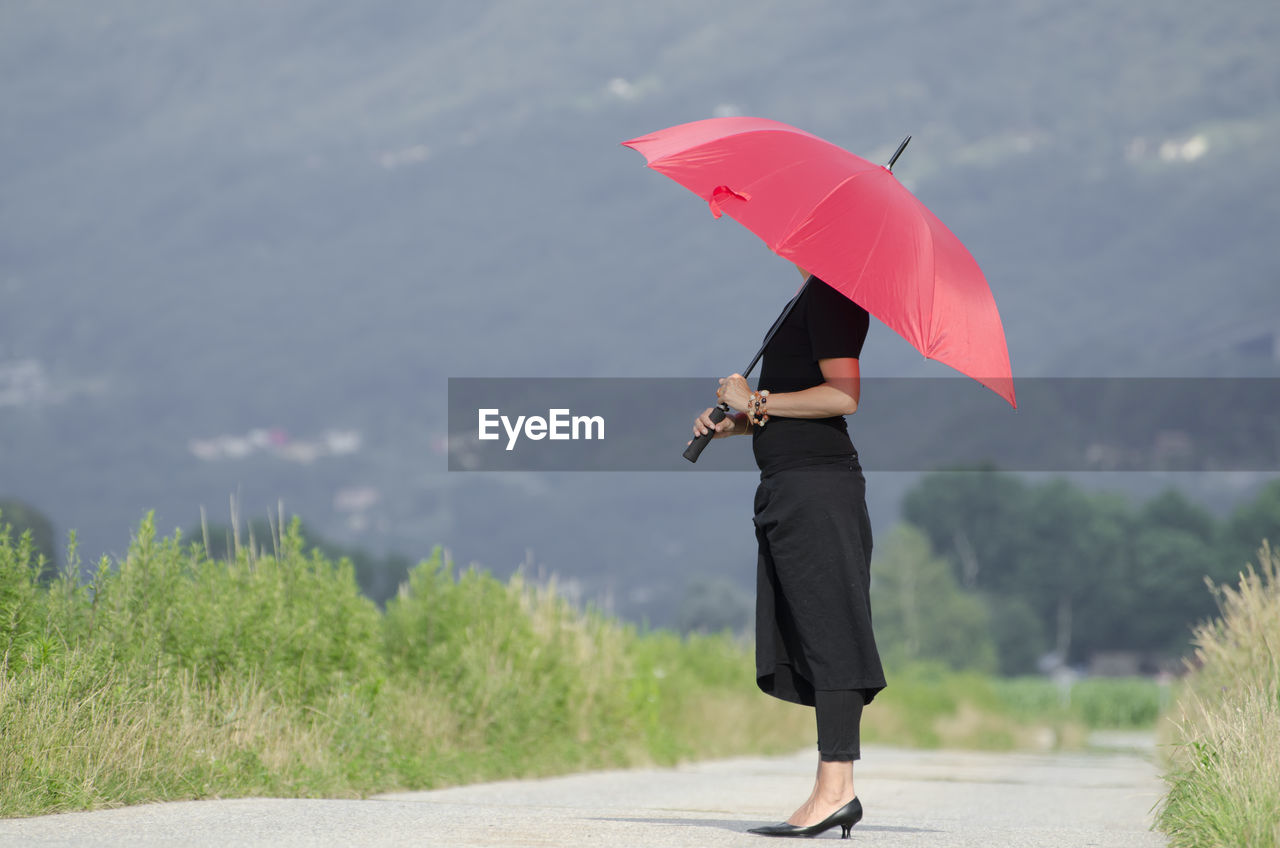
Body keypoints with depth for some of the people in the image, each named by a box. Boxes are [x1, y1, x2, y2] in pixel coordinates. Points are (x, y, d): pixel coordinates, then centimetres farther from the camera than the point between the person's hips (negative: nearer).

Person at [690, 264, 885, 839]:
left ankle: (835, 787, -11)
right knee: (808, 640, 7)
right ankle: (836, 791, 7)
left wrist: (757, 401, -11)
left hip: (816, 484, -10)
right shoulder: (812, 297, 20)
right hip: (790, 485, 10)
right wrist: (734, 422, 11)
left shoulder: (829, 294, -10)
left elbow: (843, 396, -19)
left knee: (827, 634, -10)